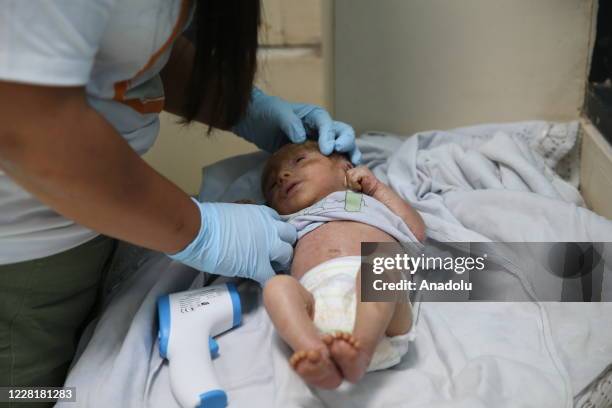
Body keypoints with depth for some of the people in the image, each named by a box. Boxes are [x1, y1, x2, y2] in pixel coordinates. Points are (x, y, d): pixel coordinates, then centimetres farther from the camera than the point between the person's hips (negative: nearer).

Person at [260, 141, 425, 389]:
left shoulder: (368, 202, 39)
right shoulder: (290, 224, 42)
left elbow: (417, 232, 26)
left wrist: (376, 187, 29)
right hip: (318, 298, 1)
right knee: (278, 285, -27)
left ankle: (361, 352, -51)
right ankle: (316, 353, -50)